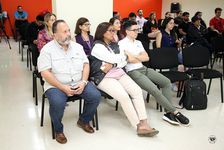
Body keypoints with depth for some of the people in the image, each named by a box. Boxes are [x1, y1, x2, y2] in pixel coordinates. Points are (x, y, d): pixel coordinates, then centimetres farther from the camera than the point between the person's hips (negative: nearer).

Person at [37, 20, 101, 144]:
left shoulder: (77, 46, 9)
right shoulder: (47, 49, -6)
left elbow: (86, 65, 8)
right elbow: (45, 73, -12)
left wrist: (83, 82, -11)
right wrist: (63, 87, -21)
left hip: (79, 83, 4)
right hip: (56, 85, -4)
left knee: (96, 96, -17)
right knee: (58, 103, -34)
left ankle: (83, 121, 11)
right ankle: (58, 130, -3)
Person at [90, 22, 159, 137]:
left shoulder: (114, 45, 19)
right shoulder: (97, 47, -2)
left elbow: (123, 62, 8)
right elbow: (114, 58, -13)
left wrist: (112, 65, -11)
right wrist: (124, 55, 7)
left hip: (118, 73, 7)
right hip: (104, 77, -6)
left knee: (137, 90, -18)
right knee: (124, 96, -28)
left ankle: (144, 123, -21)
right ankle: (138, 127, -20)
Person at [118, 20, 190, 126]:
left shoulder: (138, 43, 19)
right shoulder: (122, 43, -4)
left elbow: (146, 58, 9)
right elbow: (129, 59, -17)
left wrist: (134, 56, -5)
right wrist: (140, 57, 1)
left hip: (144, 68, 8)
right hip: (132, 72, -8)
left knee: (167, 82, -6)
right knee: (154, 90, -25)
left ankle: (169, 113, -11)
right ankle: (175, 112, -12)